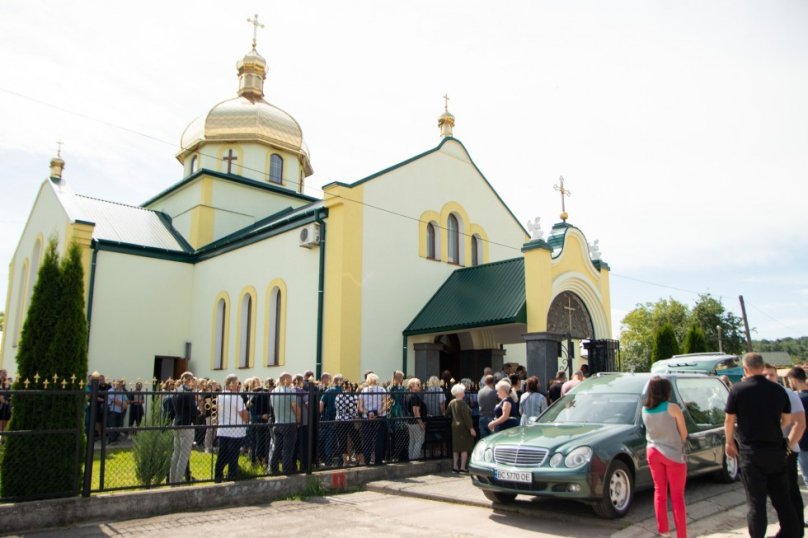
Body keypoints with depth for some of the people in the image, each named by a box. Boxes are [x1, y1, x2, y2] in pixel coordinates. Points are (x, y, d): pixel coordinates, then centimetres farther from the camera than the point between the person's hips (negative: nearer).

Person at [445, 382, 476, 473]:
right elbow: (466, 417, -19)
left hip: (455, 426, 8)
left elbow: (447, 413, 15)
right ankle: (462, 467, -2)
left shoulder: (452, 403, 6)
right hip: (463, 427, -8)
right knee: (464, 448, -2)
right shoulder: (462, 403, -17)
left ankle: (455, 467, 13)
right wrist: (471, 428, -17)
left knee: (456, 448, 11)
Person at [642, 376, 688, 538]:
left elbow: (651, 429, 5)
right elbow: (684, 434, -6)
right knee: (677, 496, 4)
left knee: (659, 491, 15)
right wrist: (679, 443, 11)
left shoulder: (644, 410, -3)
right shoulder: (672, 408, -16)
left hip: (652, 452, 4)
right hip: (673, 454, -4)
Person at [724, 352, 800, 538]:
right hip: (776, 449, 4)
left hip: (751, 451, -4)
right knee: (781, 497, 17)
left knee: (756, 501, 3)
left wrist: (729, 442, 7)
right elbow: (787, 420, 10)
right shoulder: (778, 390, 1)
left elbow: (729, 420, -7)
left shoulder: (738, 390, -11)